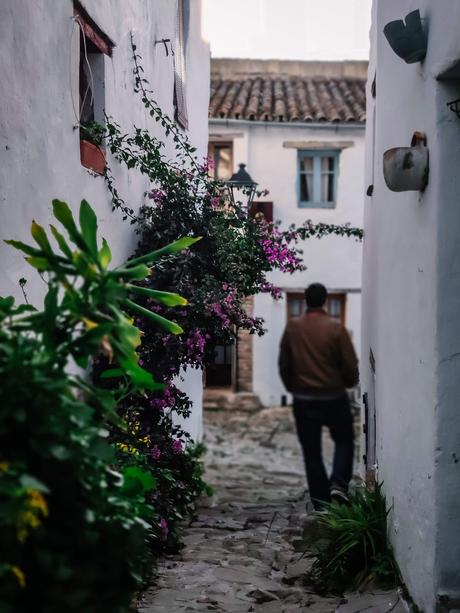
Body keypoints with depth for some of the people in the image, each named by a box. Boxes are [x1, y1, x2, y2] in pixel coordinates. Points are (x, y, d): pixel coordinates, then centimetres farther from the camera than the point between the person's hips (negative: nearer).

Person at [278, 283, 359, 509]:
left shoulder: (292, 327, -2)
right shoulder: (335, 327, -9)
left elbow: (283, 364, 4)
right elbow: (350, 364, -7)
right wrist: (349, 382, 14)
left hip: (303, 399, 2)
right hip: (334, 397, -2)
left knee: (311, 451, 9)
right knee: (344, 441, 18)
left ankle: (321, 504, 10)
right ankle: (338, 484, -3)